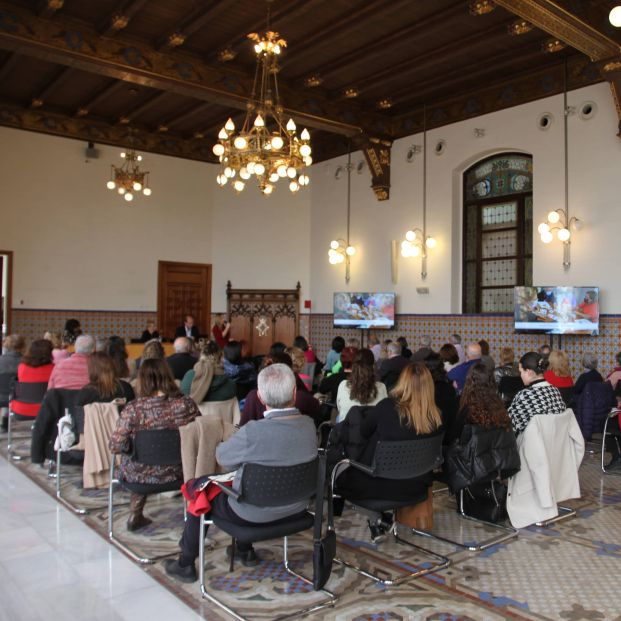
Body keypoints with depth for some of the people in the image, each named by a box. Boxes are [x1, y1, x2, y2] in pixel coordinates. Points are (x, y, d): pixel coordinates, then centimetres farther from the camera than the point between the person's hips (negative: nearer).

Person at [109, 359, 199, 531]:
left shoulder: (133, 409, -20)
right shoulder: (186, 404, -16)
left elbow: (116, 445, -18)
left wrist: (134, 444, 3)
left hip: (140, 475, 0)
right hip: (176, 472, 0)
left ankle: (135, 515, 41)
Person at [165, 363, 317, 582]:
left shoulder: (252, 432, -31)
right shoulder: (308, 425, -14)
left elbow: (221, 457, -12)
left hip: (255, 514, -6)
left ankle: (186, 565, 33)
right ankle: (245, 551, 46)